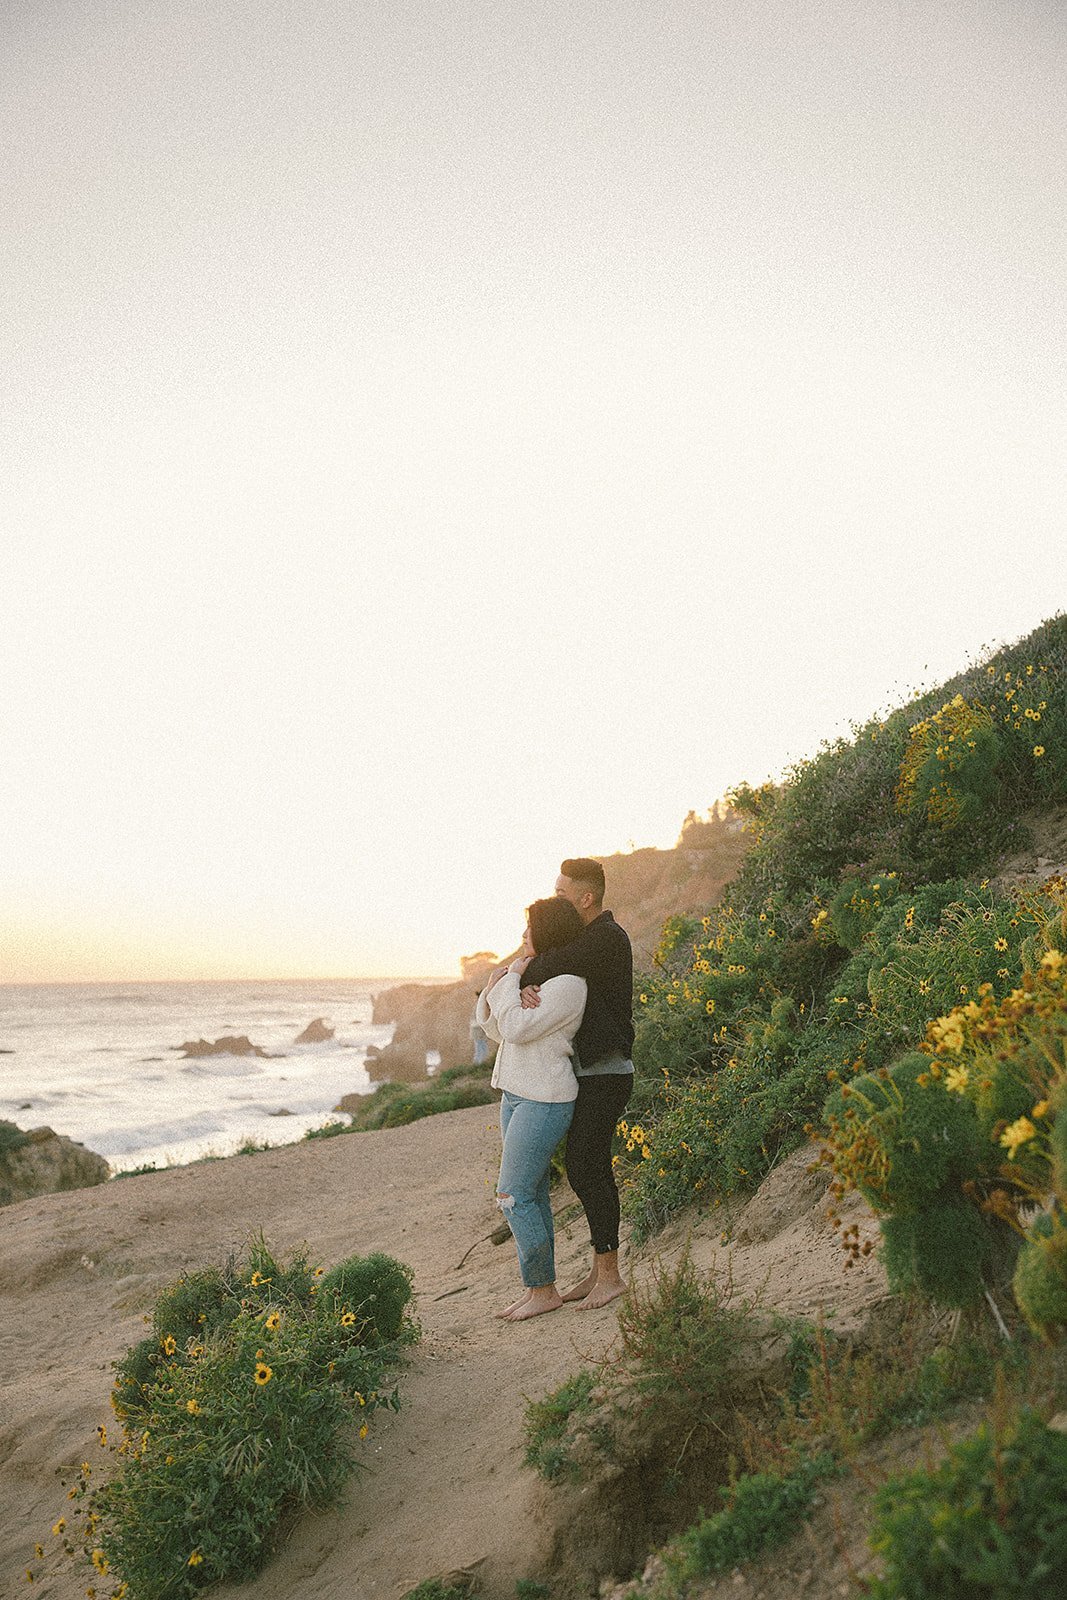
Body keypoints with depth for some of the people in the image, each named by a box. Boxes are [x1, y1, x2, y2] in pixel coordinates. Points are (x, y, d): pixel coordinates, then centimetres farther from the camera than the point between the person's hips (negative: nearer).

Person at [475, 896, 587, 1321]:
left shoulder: (567, 984, -17)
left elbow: (517, 1028, -22)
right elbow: (497, 1030, 16)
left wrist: (511, 980, -12)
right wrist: (494, 988, 0)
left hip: (543, 1102, -9)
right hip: (516, 1095, 9)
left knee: (513, 1195, -6)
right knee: (531, 1194, 13)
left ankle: (544, 1289, 7)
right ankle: (536, 1288, 21)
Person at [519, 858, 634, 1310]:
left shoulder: (608, 939, -17)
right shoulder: (583, 938, 14)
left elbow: (552, 964, -27)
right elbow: (547, 973, 6)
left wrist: (512, 979, -7)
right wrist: (526, 989, -18)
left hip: (605, 1075, -10)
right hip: (588, 1072, 10)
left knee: (584, 1170, -7)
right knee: (594, 1170, 14)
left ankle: (609, 1276, 4)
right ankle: (600, 1271, 23)